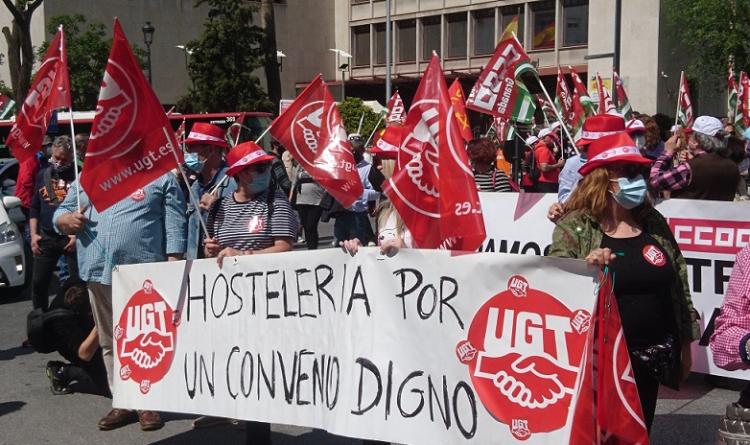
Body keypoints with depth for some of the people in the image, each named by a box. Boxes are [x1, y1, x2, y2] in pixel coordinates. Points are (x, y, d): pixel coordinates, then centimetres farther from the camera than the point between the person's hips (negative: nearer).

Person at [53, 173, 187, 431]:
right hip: (99, 273, 5)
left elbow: (174, 225, -2)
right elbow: (61, 213, 22)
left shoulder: (161, 177, 4)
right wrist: (67, 220, -3)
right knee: (110, 342, 10)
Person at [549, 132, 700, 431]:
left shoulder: (653, 222, 5)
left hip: (652, 356, 5)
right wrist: (584, 267, -32)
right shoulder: (574, 226, -8)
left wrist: (685, 344, 13)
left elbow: (679, 285, 11)